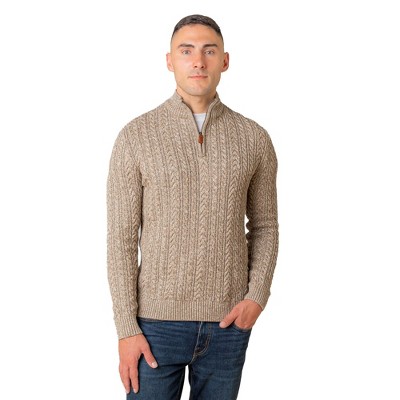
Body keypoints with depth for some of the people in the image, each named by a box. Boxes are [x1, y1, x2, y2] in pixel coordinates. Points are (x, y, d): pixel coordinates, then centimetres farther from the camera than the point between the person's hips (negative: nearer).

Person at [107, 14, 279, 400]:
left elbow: (264, 226, 9)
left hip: (226, 322, 2)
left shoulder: (254, 138, 0)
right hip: (158, 319, -2)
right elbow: (121, 238, -6)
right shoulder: (135, 136, -7)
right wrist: (126, 328, -10)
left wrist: (257, 297, -8)